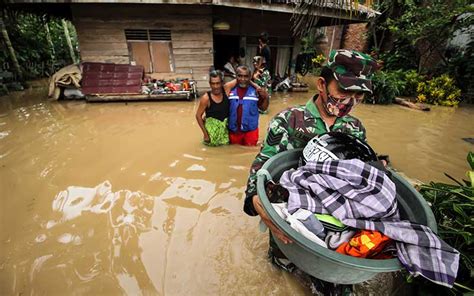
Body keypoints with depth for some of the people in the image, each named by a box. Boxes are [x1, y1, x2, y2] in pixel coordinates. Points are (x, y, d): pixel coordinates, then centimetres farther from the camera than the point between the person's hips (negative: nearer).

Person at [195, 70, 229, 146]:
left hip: (225, 128, 3)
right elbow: (198, 115, -13)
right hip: (212, 128, -3)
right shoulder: (206, 98, -19)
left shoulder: (226, 90, -11)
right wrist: (205, 133, -13)